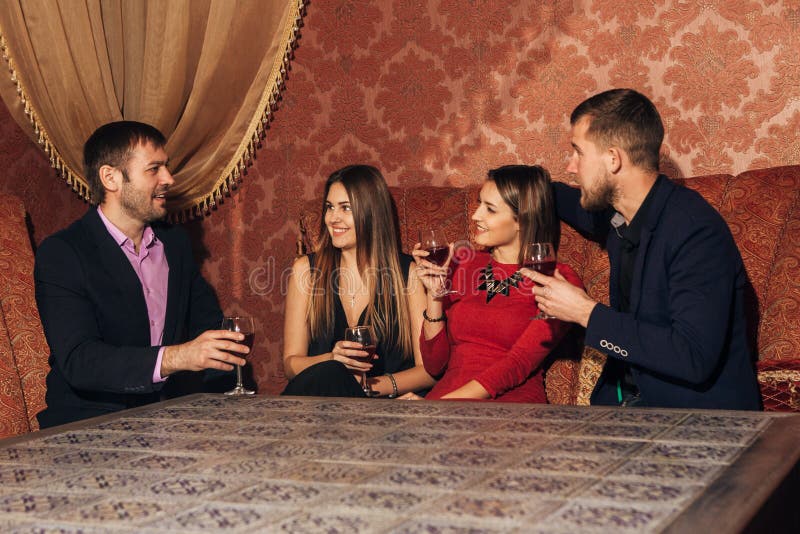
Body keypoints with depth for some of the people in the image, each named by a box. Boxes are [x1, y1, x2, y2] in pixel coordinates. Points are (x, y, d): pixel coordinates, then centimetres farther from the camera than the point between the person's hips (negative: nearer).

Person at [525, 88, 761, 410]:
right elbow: (581, 205, 33)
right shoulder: (617, 217, 6)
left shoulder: (697, 230, -19)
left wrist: (587, 313, -22)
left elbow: (695, 358, -27)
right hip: (623, 398, 7)